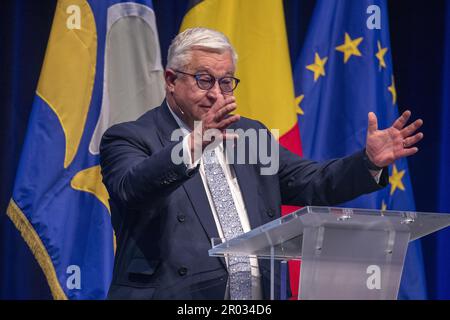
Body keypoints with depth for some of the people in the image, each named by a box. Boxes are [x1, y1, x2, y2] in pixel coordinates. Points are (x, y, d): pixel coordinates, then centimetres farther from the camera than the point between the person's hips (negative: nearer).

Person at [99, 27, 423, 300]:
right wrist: (194, 143, -31)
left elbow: (311, 183, 15)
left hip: (260, 295, 5)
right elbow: (132, 188, -17)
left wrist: (370, 161, -1)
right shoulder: (130, 139, 2)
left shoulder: (250, 134, 21)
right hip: (177, 294, -5)